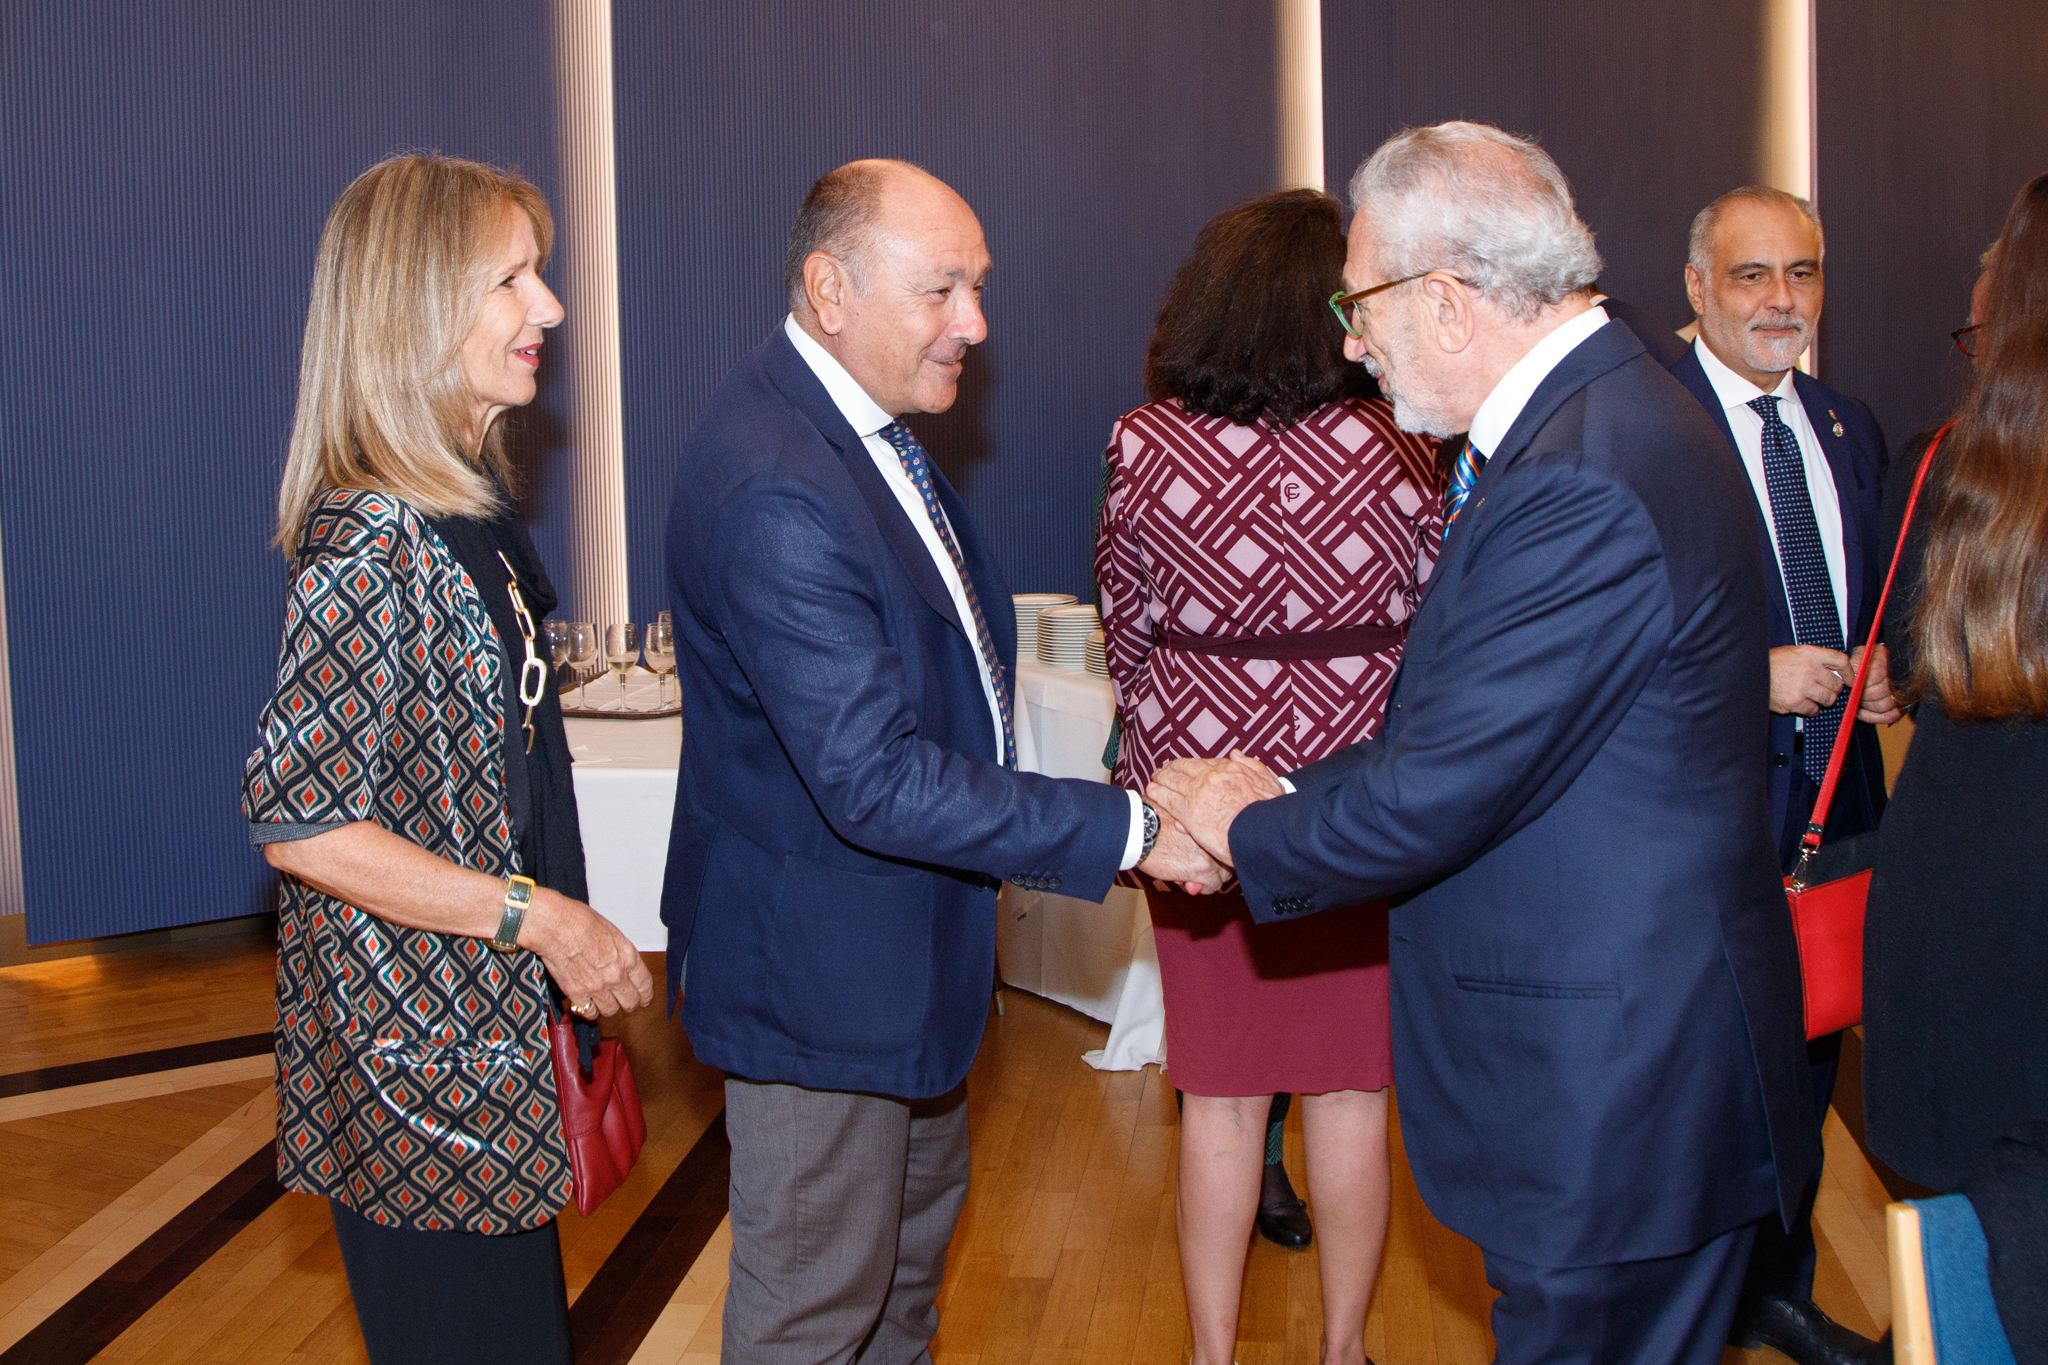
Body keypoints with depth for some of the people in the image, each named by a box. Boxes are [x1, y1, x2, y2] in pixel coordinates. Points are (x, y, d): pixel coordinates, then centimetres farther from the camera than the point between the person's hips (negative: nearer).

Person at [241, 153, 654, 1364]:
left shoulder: (469, 504, 6)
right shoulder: (372, 542, -22)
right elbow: (298, 822, -24)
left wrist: (559, 938, 13)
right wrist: (543, 919, -20)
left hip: (494, 1030, 9)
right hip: (422, 1052, -9)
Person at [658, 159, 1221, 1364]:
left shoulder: (869, 425, 2)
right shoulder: (771, 491, -31)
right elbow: (874, 781, -33)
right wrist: (1127, 830, -29)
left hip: (907, 939, 10)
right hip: (821, 964, -10)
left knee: (918, 1228, 28)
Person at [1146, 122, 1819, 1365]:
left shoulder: (1582, 487, -26)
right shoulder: (1601, 415, 8)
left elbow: (1438, 794, -23)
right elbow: (1464, 730, 11)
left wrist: (1250, 829, -6)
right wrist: (1294, 795, 4)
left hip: (1611, 1090, -10)